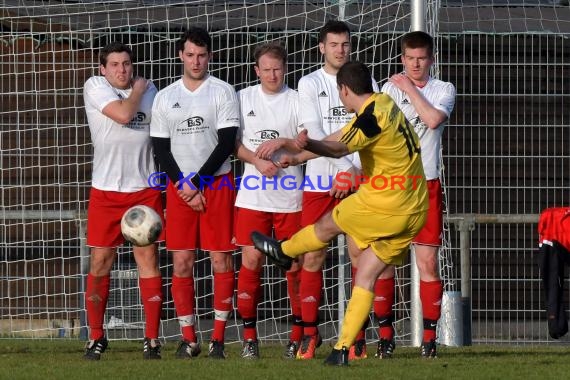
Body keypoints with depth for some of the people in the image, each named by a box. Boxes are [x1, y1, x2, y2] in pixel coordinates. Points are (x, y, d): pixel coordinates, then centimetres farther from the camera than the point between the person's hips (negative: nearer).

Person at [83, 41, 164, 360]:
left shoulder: (149, 89, 9)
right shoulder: (95, 87, -3)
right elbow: (123, 114, -18)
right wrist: (138, 89, -1)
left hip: (145, 188, 2)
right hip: (105, 190, -2)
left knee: (148, 258, -2)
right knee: (100, 262, 1)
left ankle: (152, 339, 1)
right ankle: (96, 337, 12)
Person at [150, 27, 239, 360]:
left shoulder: (223, 92, 0)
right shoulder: (165, 98, 9)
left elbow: (227, 143, -6)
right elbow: (161, 149, 7)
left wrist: (196, 182, -9)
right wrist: (183, 186, -5)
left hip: (217, 183, -2)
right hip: (179, 186, 2)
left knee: (221, 259, -4)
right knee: (181, 262, -1)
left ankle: (218, 338, -1)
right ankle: (188, 338, 4)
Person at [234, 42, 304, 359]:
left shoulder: (297, 101, 2)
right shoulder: (244, 99, 7)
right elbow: (233, 142, 6)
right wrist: (258, 161, -9)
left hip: (289, 194, -1)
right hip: (253, 194, 1)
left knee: (294, 263, 0)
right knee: (251, 260, -3)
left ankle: (299, 336, 8)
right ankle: (250, 336, 3)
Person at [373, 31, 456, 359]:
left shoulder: (444, 90, 4)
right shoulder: (389, 89, 8)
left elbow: (433, 119, -16)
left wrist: (410, 89, -9)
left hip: (426, 184, -1)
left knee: (428, 263, -4)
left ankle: (430, 337, 1)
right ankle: (386, 335, 5)